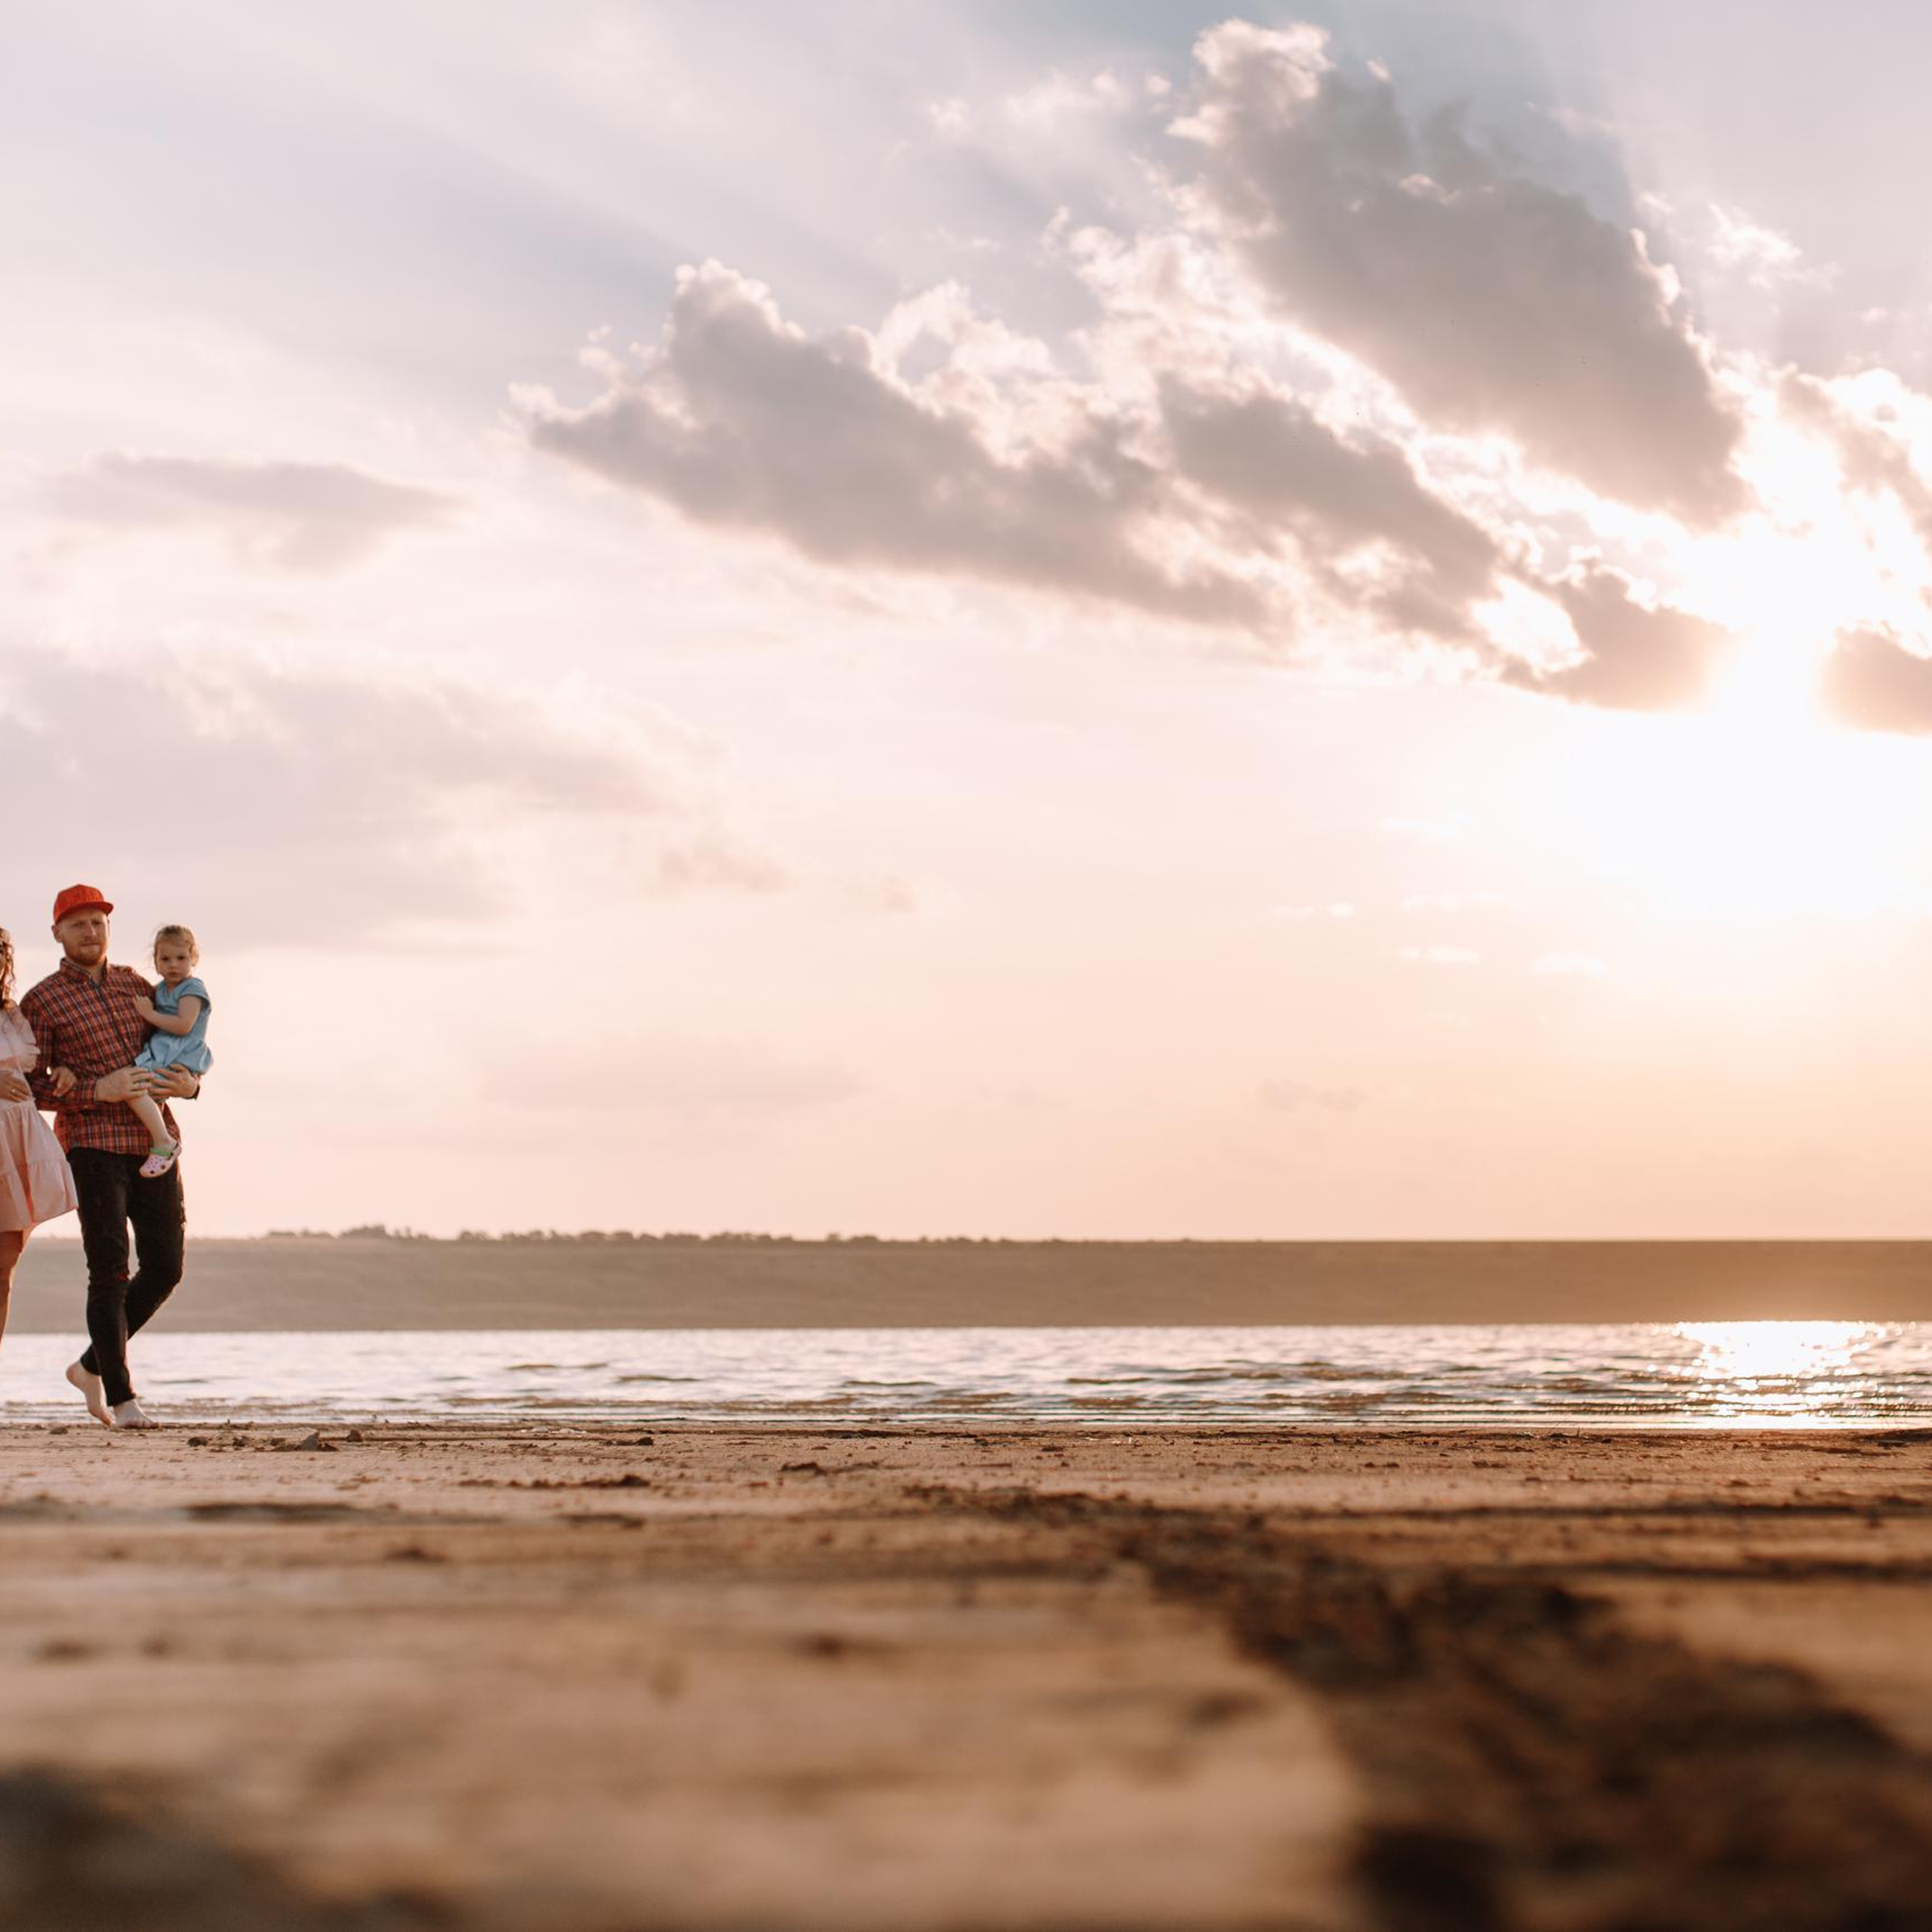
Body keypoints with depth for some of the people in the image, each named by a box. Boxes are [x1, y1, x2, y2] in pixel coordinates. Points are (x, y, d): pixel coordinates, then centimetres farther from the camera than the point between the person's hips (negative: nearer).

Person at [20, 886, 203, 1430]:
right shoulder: (42, 1002, 1)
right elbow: (31, 1086, -4)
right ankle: (120, 1398, -3)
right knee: (110, 1270, -9)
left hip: (154, 1141, 5)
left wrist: (189, 1083, -1)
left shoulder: (136, 987, 15)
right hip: (92, 1144, -5)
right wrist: (98, 1090, -17)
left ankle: (93, 1366, 21)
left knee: (165, 1267, 3)